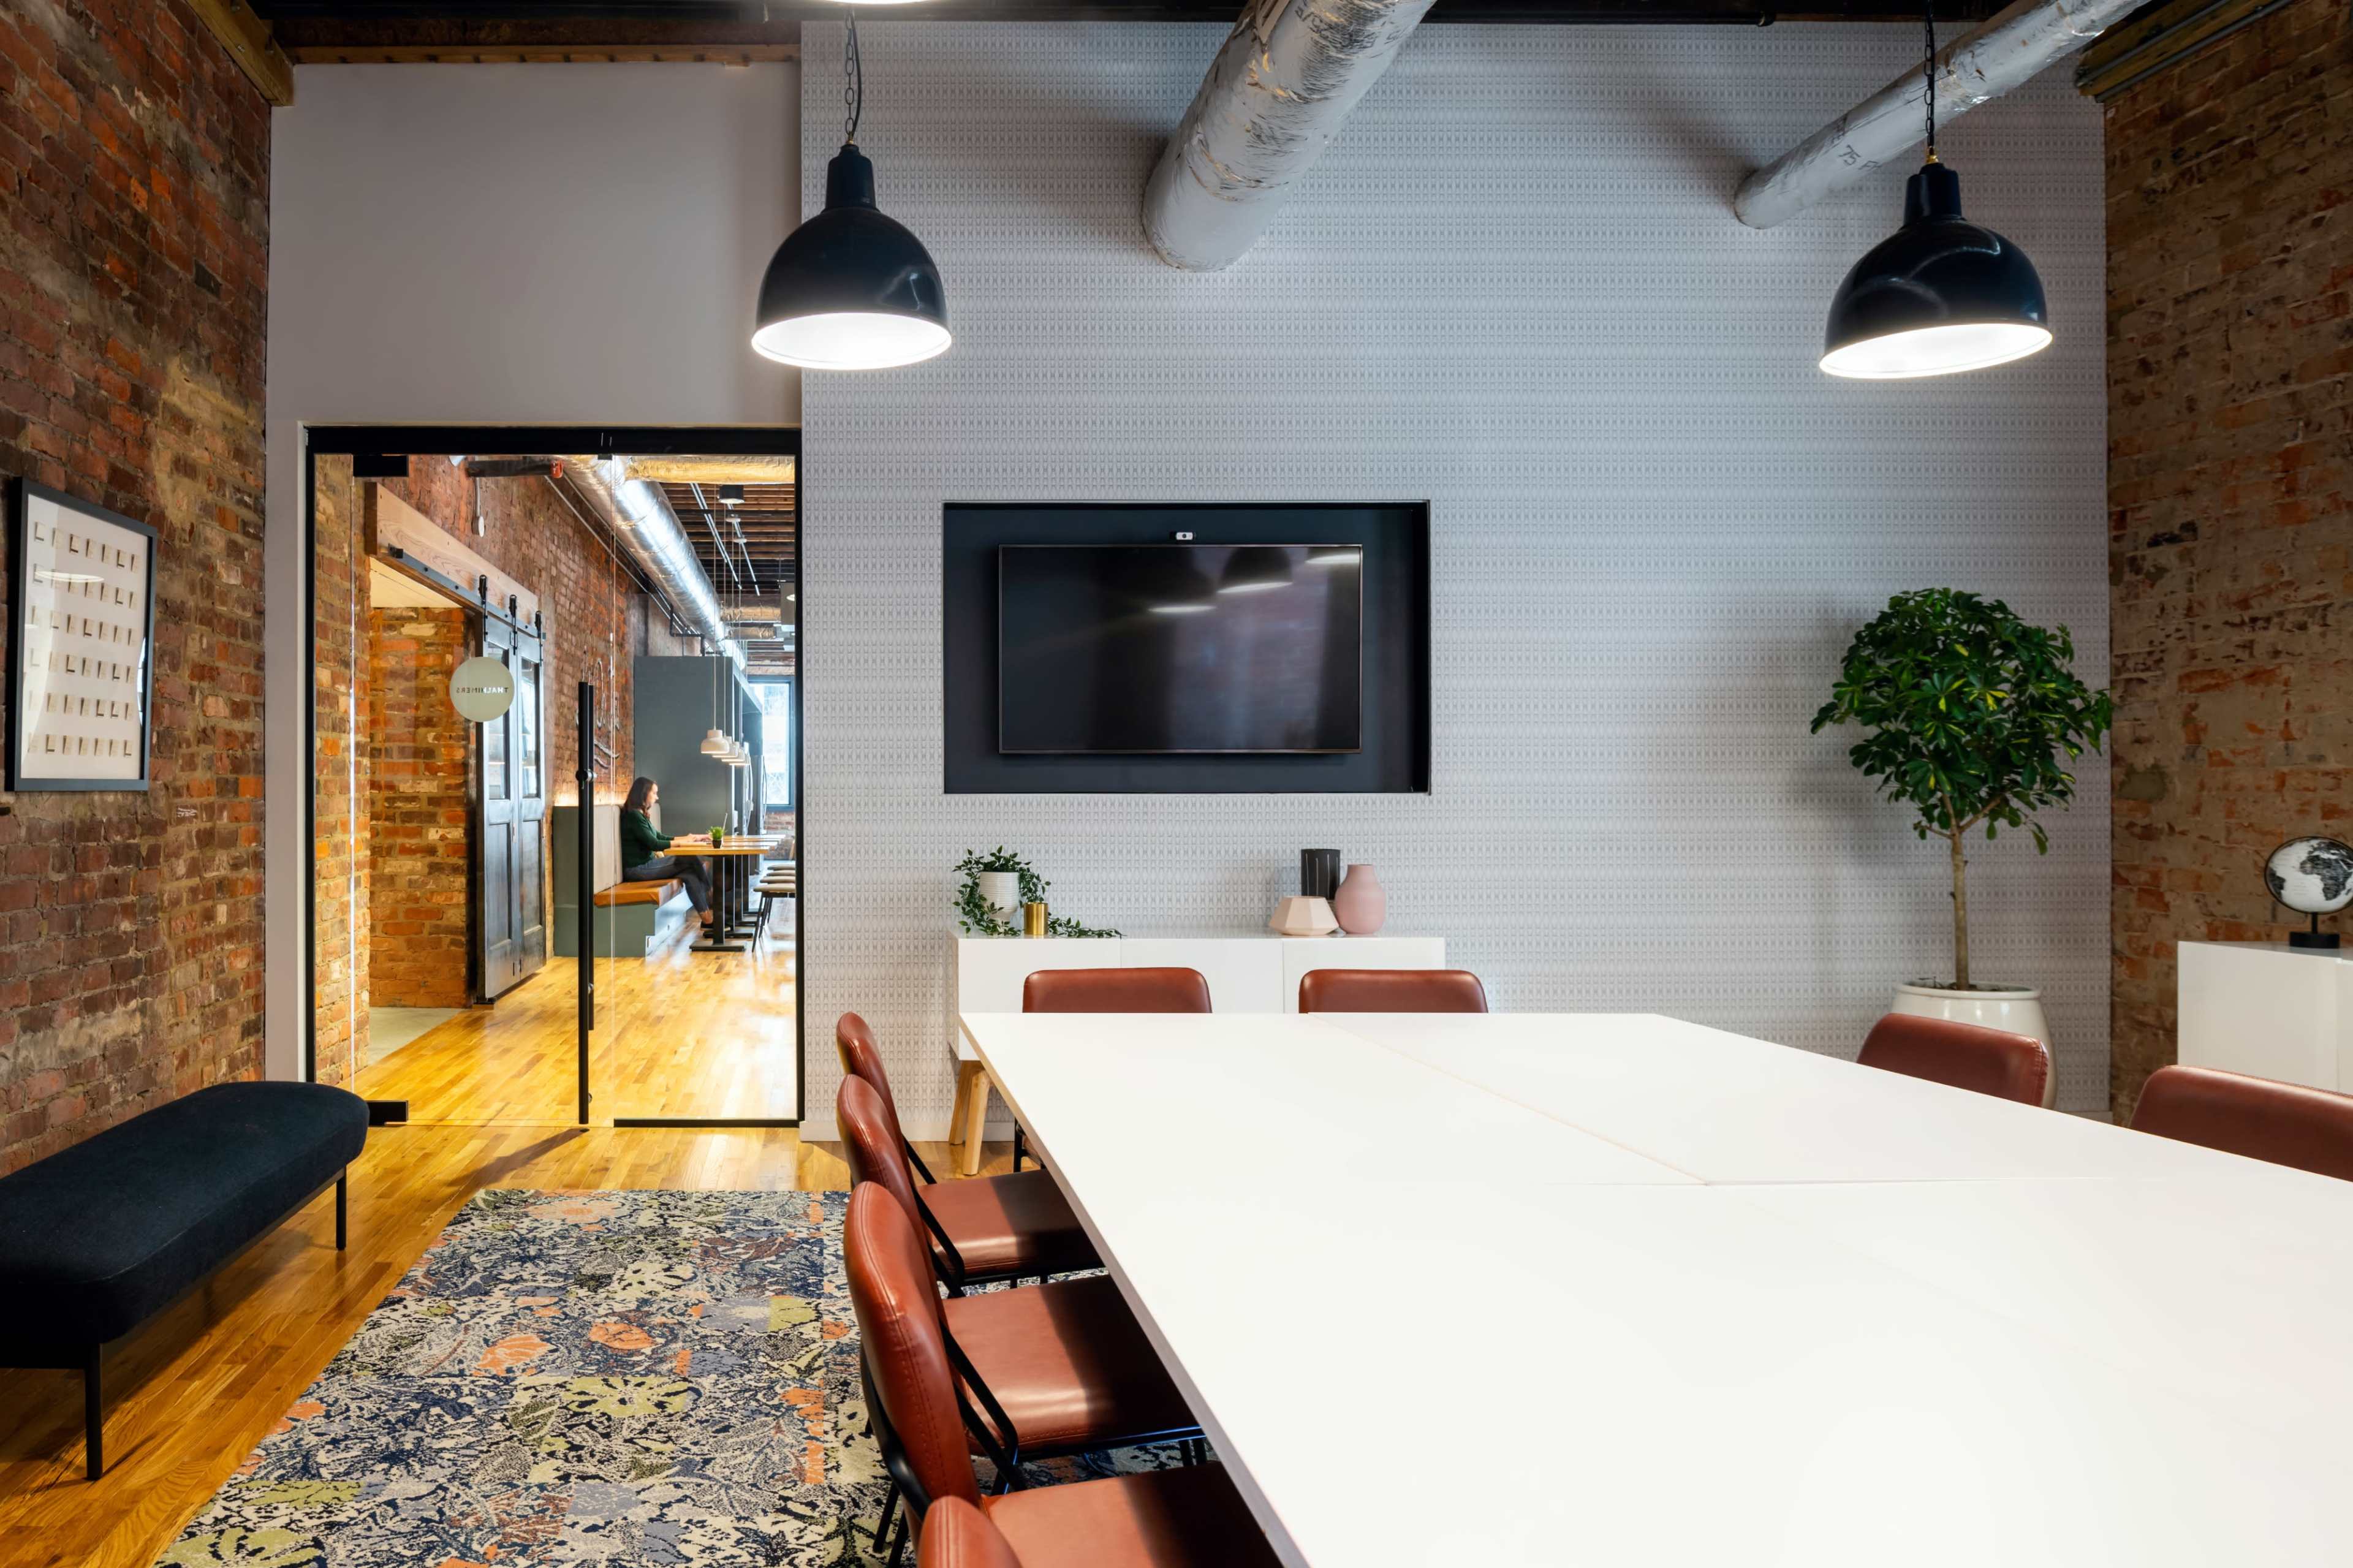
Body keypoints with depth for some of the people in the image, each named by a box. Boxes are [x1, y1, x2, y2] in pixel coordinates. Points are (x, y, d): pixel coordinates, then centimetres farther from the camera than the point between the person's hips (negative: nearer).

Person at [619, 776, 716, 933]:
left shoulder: (641, 814, 17)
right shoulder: (633, 815, -15)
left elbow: (660, 836, 19)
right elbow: (654, 844, -19)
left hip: (647, 864, 10)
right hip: (638, 869, -10)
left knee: (690, 873, -10)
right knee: (690, 860, -13)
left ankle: (707, 918, -15)